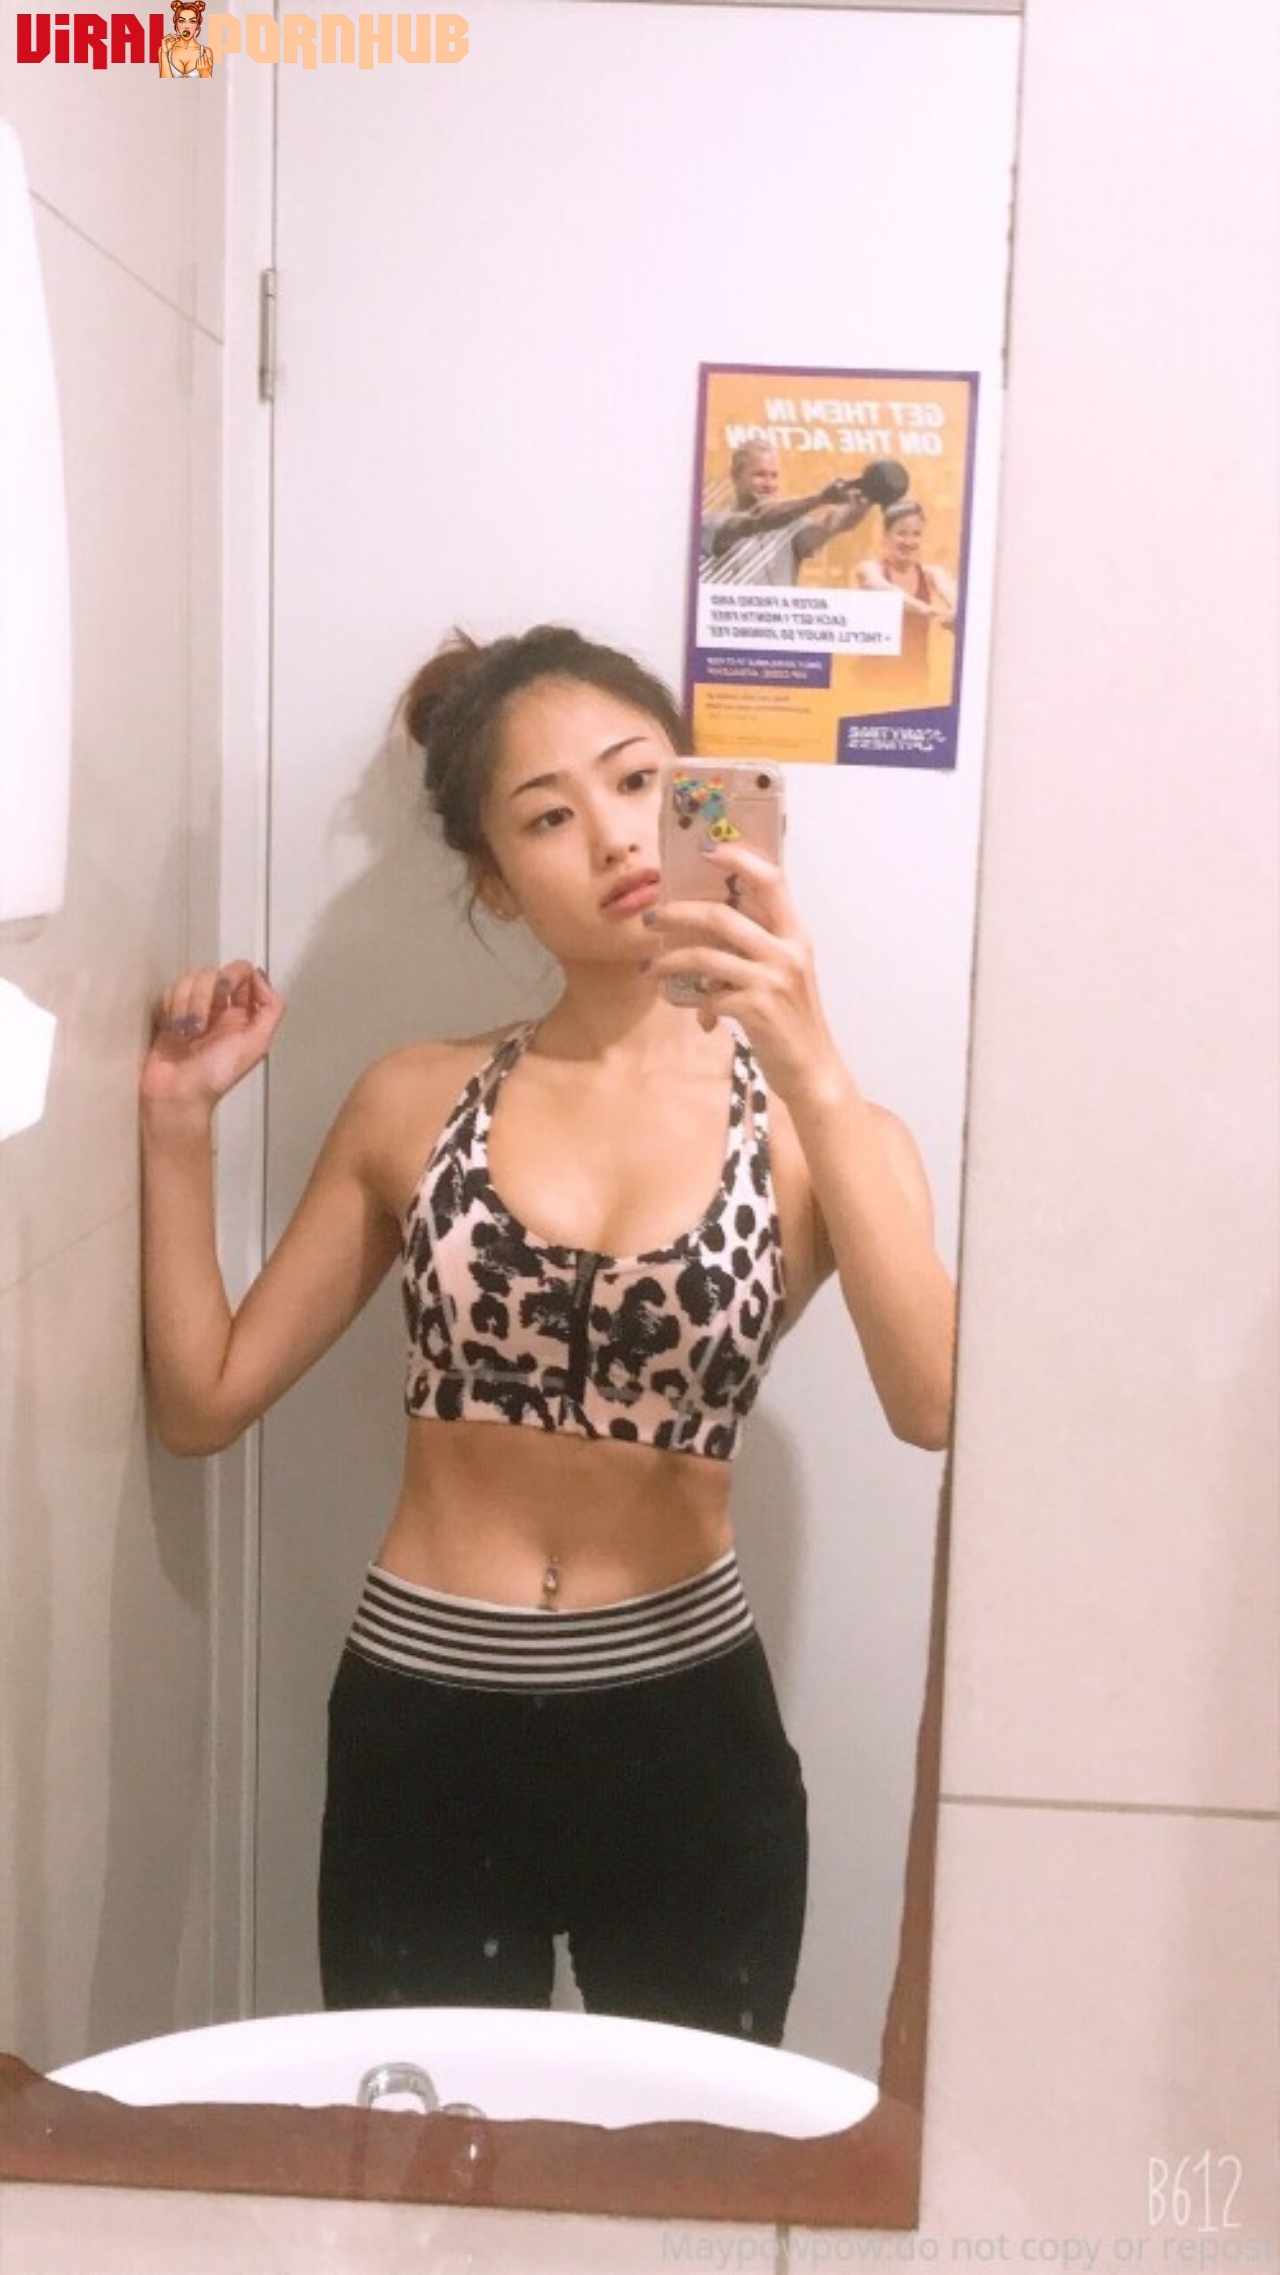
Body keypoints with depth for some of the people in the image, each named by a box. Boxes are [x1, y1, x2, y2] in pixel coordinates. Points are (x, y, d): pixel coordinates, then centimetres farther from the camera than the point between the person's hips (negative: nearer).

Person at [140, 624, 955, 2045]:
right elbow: (205, 1401, 4)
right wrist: (179, 1121, -5)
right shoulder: (414, 1105, 0)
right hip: (421, 1741, 1)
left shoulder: (812, 1125, -4)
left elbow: (937, 1405, -22)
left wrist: (813, 1078, -29)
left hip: (688, 1739, 0)